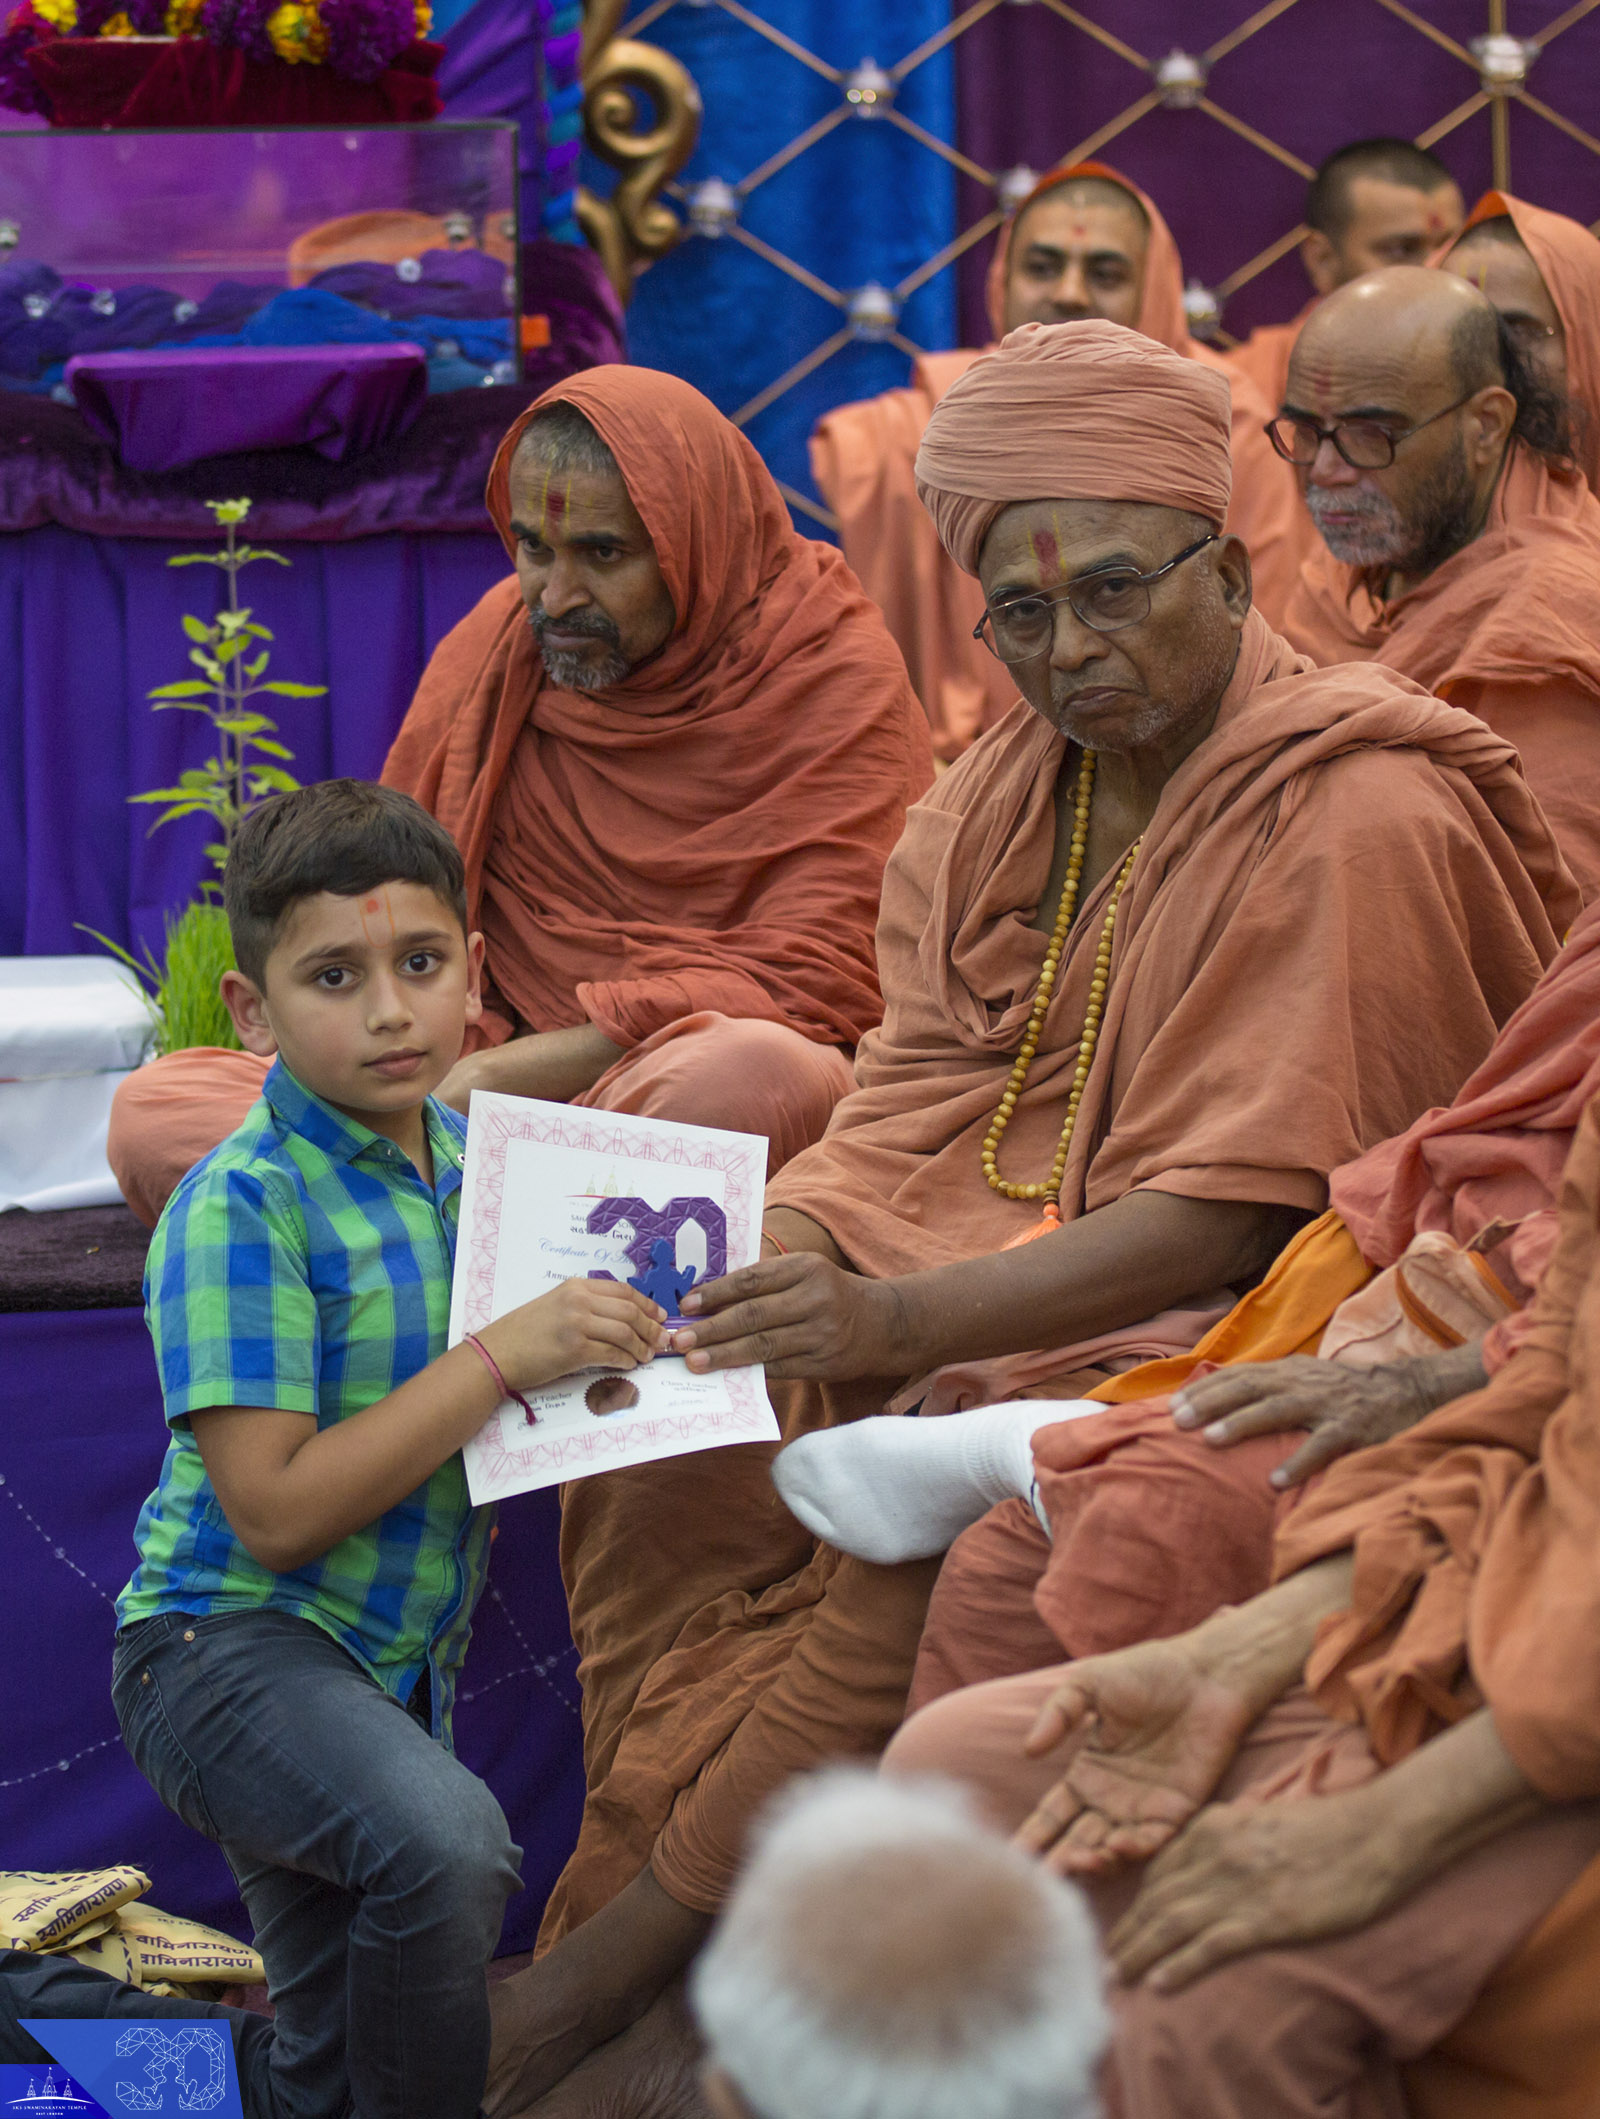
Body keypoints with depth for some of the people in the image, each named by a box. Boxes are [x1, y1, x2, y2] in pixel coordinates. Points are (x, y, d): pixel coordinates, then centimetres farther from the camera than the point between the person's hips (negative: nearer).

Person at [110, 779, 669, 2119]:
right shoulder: (242, 1207, -17)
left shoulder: (473, 1157, 6)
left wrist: (610, 1342, 2)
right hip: (229, 1645, -8)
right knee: (446, 1843, -36)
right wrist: (507, 1356, -24)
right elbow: (276, 1513, -23)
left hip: (401, 1661, 8)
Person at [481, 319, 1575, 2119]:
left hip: (1206, 1327, -7)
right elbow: (924, 1078, 6)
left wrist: (901, 1319, -30)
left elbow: (1235, 1207, -21)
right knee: (660, 1458, -14)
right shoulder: (1014, 787, 8)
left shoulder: (1358, 823, -17)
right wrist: (781, 1250, -16)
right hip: (997, 1259, 7)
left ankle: (614, 1962, -16)